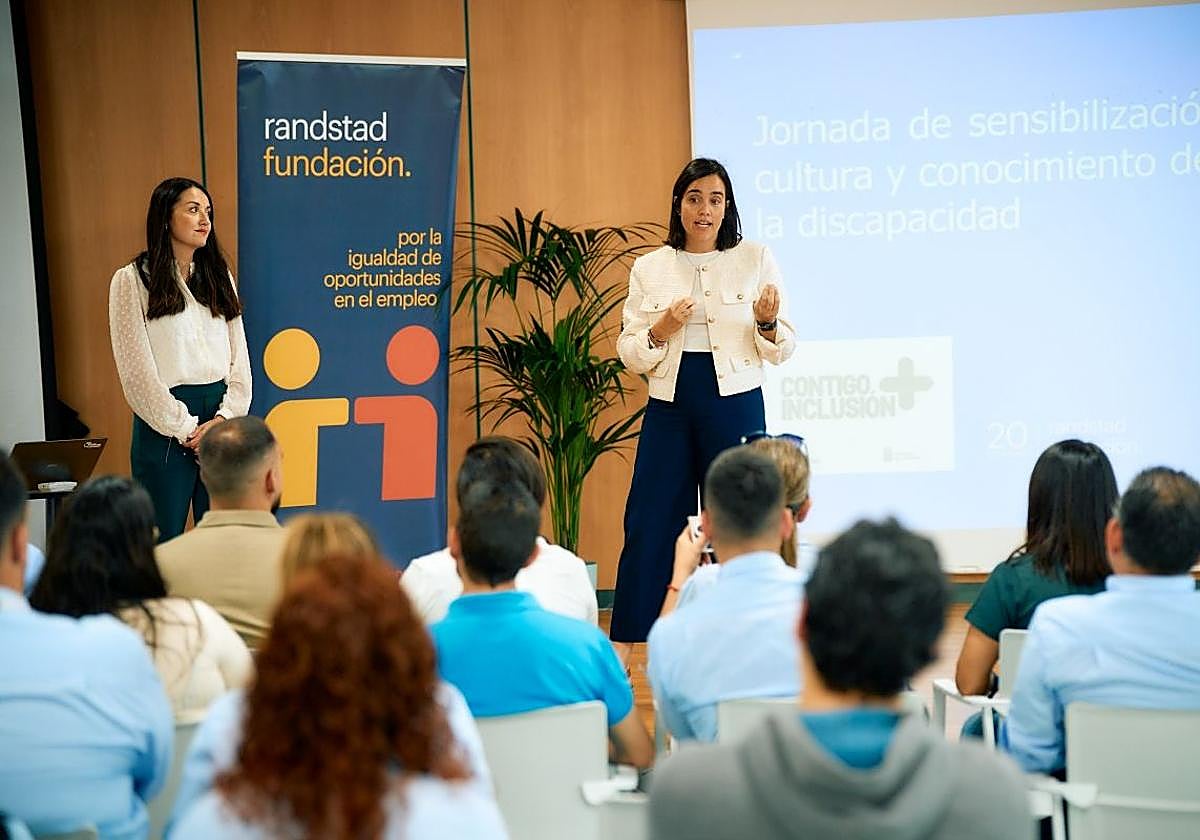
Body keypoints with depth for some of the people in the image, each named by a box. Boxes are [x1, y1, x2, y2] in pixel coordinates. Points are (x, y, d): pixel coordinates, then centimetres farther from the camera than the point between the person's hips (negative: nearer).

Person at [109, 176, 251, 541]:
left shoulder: (219, 276, 14)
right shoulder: (131, 280, -2)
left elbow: (239, 356, 9)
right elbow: (137, 370, -7)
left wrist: (226, 417, -6)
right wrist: (185, 427, -10)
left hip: (221, 417, 4)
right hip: (165, 422, -4)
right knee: (164, 539, 1)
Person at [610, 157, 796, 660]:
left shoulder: (756, 260, 2)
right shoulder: (649, 269, 6)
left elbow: (781, 351, 3)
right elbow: (629, 354, 6)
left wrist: (767, 322, -17)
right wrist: (660, 331, -13)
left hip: (735, 405, -1)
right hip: (669, 408, 1)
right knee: (649, 522, 0)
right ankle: (622, 646, 7)